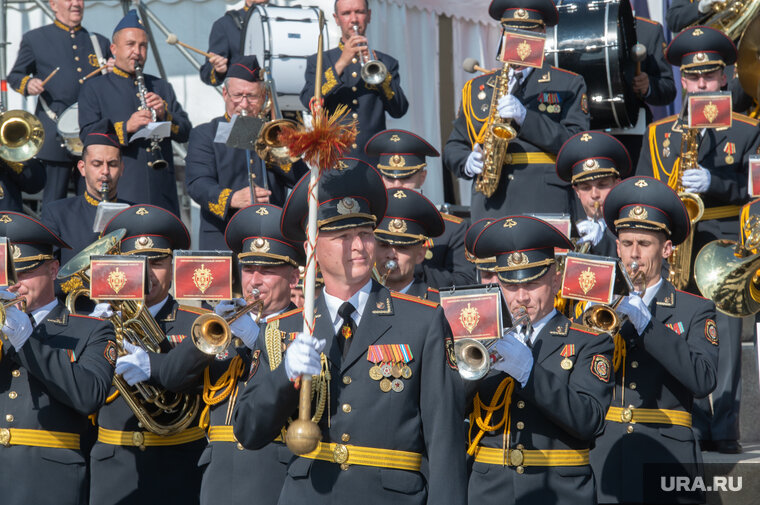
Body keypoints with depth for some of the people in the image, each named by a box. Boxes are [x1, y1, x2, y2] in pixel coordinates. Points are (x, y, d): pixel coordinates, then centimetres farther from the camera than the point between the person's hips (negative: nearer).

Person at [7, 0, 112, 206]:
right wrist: (27, 84, -8)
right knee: (54, 203, -3)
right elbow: (14, 76, 14)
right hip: (57, 134, -3)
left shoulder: (100, 42, 17)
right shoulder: (34, 39, 8)